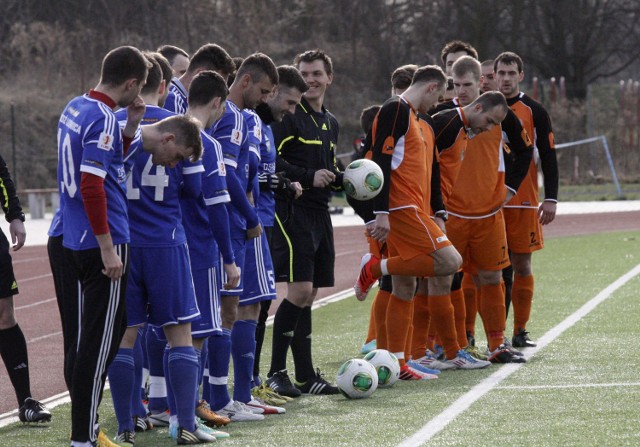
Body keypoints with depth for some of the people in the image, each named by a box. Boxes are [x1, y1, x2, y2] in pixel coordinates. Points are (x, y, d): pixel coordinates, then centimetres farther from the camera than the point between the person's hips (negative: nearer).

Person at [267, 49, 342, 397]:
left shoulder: (331, 124, 19)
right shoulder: (289, 116, -7)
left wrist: (344, 180, 10)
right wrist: (308, 177, -20)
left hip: (319, 214, 8)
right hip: (292, 213, -8)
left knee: (308, 295, 9)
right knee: (300, 290, -14)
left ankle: (306, 376, 12)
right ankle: (276, 372, -7)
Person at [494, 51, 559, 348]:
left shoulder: (534, 112, 4)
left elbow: (548, 157, 4)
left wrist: (550, 199, -3)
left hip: (523, 201, -1)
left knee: (522, 265, 0)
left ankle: (520, 331, 7)